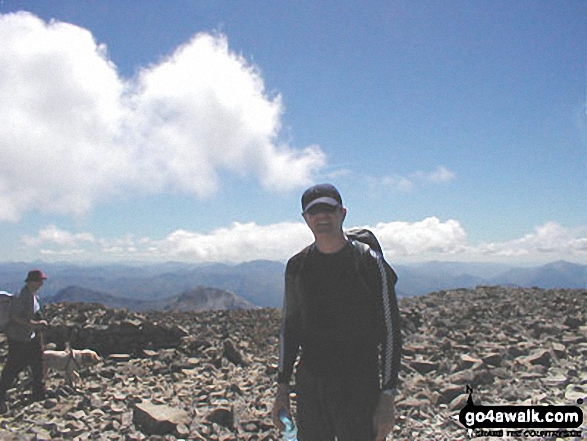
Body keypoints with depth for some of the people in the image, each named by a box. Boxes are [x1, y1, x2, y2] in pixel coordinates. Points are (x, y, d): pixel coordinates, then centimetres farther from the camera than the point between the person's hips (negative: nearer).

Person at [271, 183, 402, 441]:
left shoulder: (370, 263, -6)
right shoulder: (297, 266, 6)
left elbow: (390, 331, -6)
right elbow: (289, 328, 13)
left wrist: (388, 396, -10)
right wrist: (282, 388, 9)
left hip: (359, 388, -4)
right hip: (309, 387, 4)